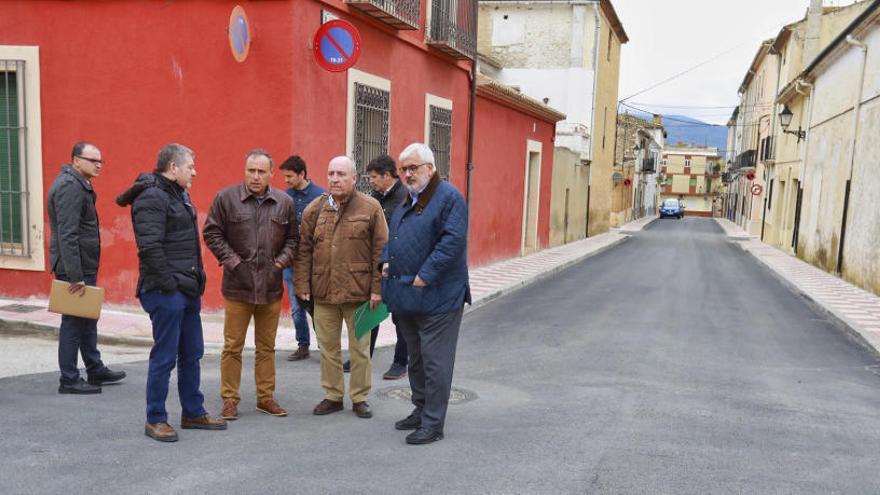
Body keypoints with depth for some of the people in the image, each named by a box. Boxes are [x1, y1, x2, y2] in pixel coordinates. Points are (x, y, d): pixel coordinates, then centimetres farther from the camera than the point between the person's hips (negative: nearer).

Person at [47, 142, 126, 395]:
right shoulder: (70, 186, -17)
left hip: (83, 265, 10)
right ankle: (69, 381, 8)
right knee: (74, 322, -2)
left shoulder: (78, 184, 15)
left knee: (87, 319, 18)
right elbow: (67, 234, -24)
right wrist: (75, 276, -26)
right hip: (75, 267, -10)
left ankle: (95, 370, 30)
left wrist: (82, 272, 17)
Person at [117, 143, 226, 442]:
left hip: (187, 290, 10)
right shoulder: (151, 197, -14)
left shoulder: (178, 195, 16)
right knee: (164, 357, 0)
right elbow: (149, 246, -22)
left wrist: (196, 279, 13)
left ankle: (193, 413, 28)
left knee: (192, 354, 16)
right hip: (166, 292, -10)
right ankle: (155, 420, 14)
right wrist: (168, 283, -19)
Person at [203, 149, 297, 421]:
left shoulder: (285, 202, 6)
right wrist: (232, 261, -7)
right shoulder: (226, 198, -2)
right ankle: (229, 400, 15)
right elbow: (212, 233, 0)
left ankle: (266, 397, 24)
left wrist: (282, 260, -2)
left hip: (271, 286, 3)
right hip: (237, 285, -3)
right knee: (233, 346, 4)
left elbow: (292, 238, 13)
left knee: (267, 346, 12)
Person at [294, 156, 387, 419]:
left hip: (358, 291, -3)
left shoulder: (370, 207, -3)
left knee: (359, 348, 8)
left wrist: (377, 288, -9)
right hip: (323, 291, 3)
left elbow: (380, 251, -4)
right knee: (328, 348, 12)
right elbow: (303, 250, 7)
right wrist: (302, 284, 0)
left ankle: (360, 398, 23)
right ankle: (333, 396, 27)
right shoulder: (314, 209, 6)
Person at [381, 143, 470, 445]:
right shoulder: (407, 201, 17)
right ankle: (421, 411, 33)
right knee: (415, 359, 19)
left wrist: (425, 276, -22)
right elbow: (392, 237, 27)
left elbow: (453, 241, -21)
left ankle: (433, 424, 8)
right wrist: (387, 261, 7)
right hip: (406, 296, 9)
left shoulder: (448, 197, -11)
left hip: (436, 297, -9)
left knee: (435, 362, -1)